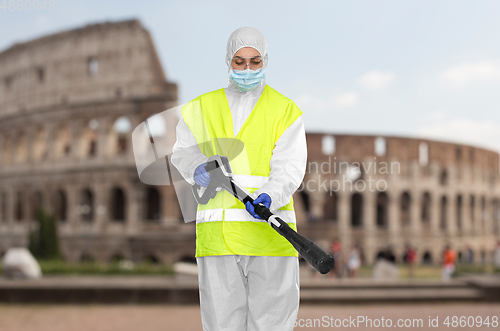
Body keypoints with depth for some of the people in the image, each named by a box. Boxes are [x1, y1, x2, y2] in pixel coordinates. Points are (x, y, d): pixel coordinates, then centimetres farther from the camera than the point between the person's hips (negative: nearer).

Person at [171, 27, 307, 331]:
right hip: (215, 234, 2)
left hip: (269, 228, -2)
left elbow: (289, 169, -4)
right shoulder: (201, 108, 15)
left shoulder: (286, 110, 6)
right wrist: (197, 167, -2)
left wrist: (267, 197, -24)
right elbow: (183, 151, 22)